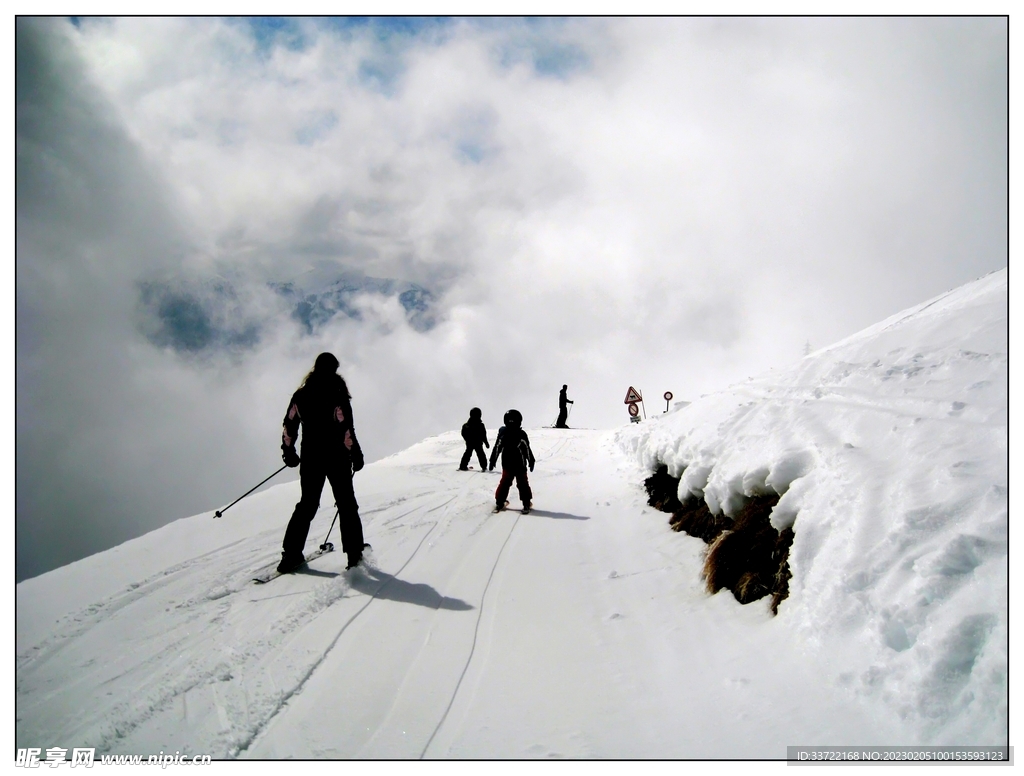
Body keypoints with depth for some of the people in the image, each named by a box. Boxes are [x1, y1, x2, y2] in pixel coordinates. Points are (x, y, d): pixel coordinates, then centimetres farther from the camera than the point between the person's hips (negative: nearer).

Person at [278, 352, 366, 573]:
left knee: (307, 505, 15)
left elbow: (289, 425, 6)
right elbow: (345, 428, -17)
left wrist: (288, 451, 16)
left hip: (310, 458, 5)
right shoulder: (337, 395, -12)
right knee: (346, 505, 6)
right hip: (336, 458, -5)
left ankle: (291, 555, 10)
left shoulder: (301, 394, 4)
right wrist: (355, 454, -9)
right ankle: (354, 553, 4)